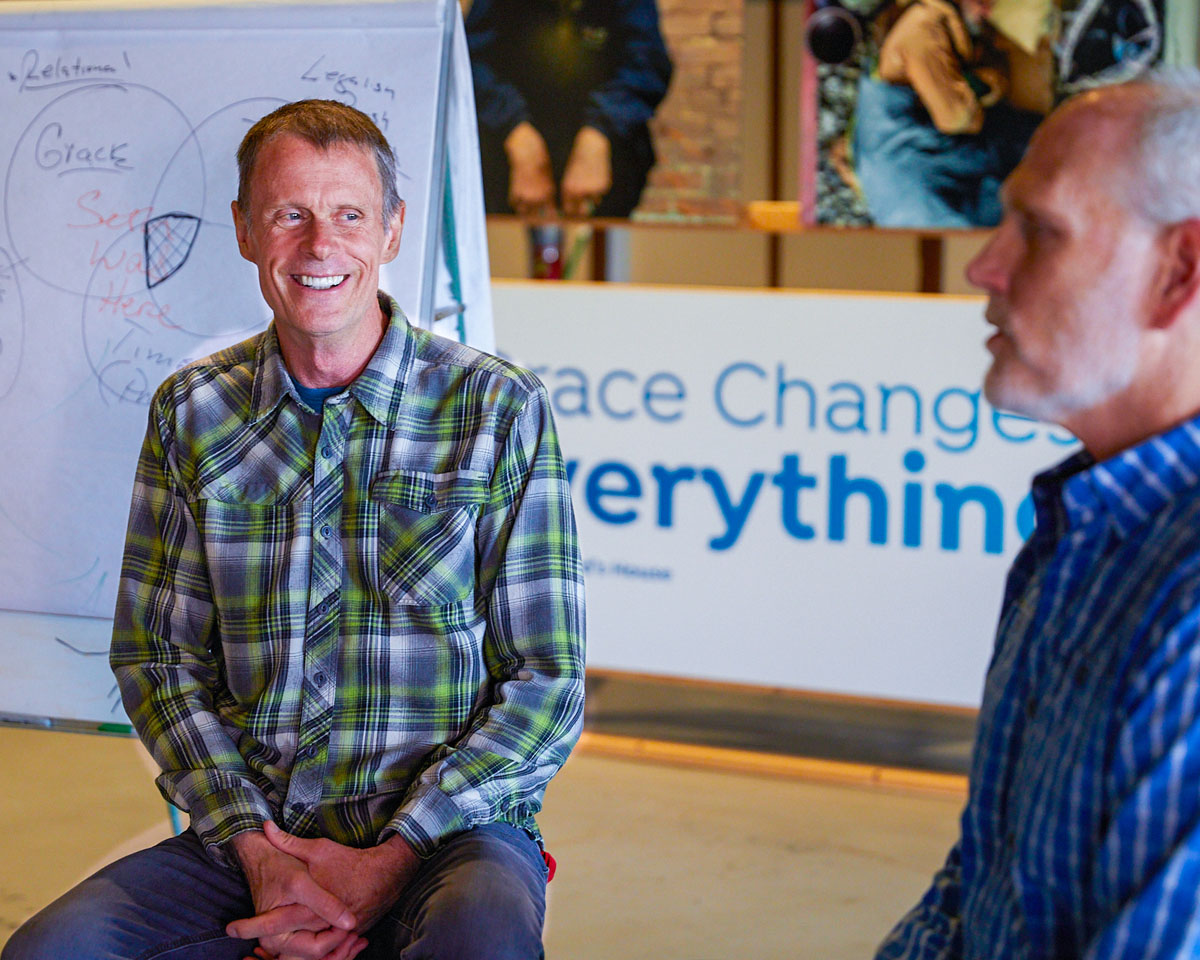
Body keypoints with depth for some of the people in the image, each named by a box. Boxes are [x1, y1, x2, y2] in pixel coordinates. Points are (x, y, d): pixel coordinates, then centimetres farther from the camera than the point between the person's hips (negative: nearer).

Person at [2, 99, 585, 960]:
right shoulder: (192, 414, 9)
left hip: (449, 831, -3)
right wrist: (256, 851, -6)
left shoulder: (499, 410, -1)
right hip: (248, 836, 3)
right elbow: (155, 654, 9)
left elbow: (547, 688, -2)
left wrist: (389, 861, -12)